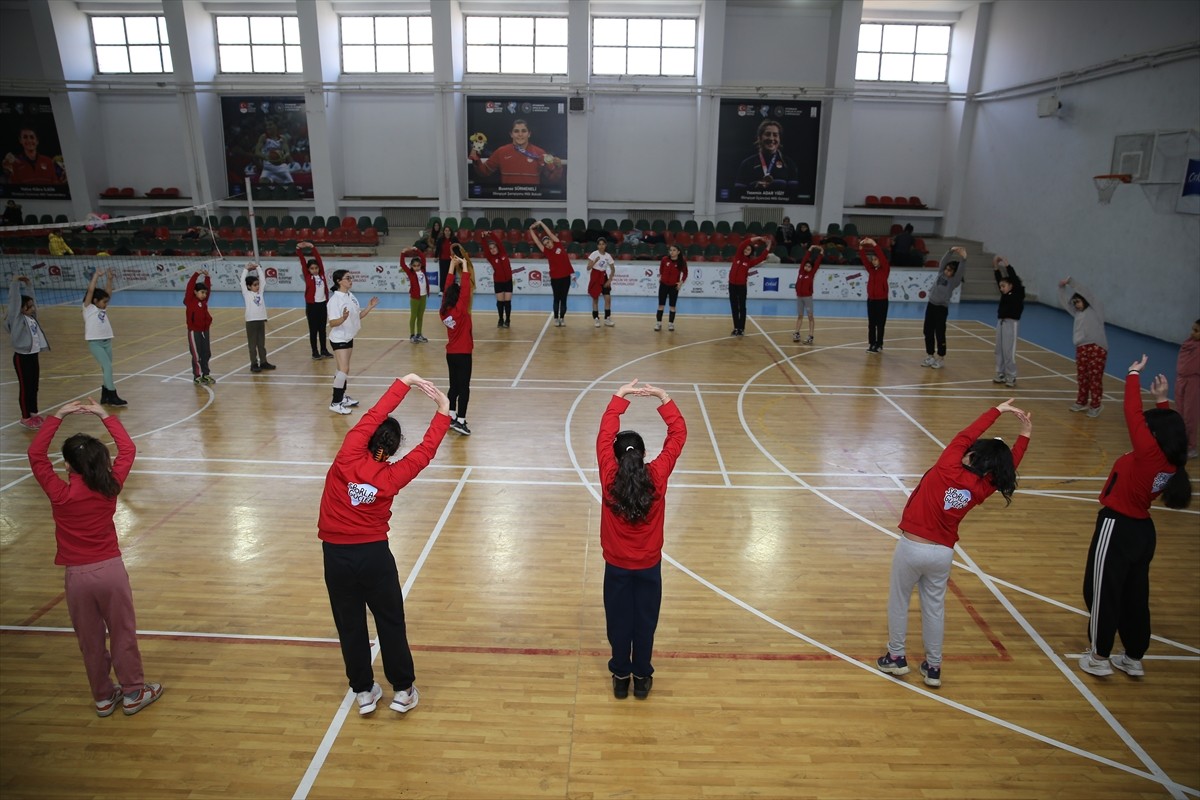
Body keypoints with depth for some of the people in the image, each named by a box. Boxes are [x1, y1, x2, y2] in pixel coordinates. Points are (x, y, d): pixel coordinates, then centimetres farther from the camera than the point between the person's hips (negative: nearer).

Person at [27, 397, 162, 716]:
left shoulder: (59, 493, -12)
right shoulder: (110, 487, -9)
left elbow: (35, 454, 0)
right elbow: (128, 449, 4)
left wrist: (58, 416, 0)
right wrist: (104, 415, 6)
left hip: (77, 576, 0)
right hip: (110, 569, 0)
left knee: (90, 641, 15)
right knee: (123, 635, 13)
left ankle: (103, 697, 28)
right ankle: (133, 693, 24)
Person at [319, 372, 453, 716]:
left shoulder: (347, 460, -16)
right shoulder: (391, 476, -11)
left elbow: (373, 416, -12)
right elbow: (425, 451, -2)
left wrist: (404, 383, -8)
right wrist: (443, 411, 3)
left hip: (336, 556, 0)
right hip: (375, 555, 0)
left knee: (351, 626, 14)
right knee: (391, 624, 12)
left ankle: (364, 691, 26)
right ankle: (403, 691, 21)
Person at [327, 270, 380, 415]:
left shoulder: (351, 296, 4)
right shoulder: (335, 299, -20)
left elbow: (358, 315, 13)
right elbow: (332, 323, -24)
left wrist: (369, 307, 1)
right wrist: (343, 318, -42)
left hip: (349, 338, 8)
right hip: (338, 339, -8)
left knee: (344, 369, 15)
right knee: (343, 370, -12)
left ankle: (342, 396, 27)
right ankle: (335, 403, -5)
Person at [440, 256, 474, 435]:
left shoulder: (443, 310, -1)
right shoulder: (460, 310, -18)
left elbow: (449, 288, 6)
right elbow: (466, 287, -19)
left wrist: (453, 266, 8)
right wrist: (464, 266, -12)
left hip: (450, 353, 7)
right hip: (463, 353, -7)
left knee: (454, 386, 15)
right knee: (464, 387, -4)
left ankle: (451, 418, 20)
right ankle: (460, 421, -7)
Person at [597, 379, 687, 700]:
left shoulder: (609, 478, -20)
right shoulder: (657, 476, -20)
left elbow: (605, 434, -11)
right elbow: (678, 435, -12)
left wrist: (620, 396, -9)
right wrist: (664, 398, -10)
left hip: (616, 566, 0)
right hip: (649, 566, 0)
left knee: (619, 622, 16)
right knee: (645, 622, 16)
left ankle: (621, 677, 30)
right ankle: (642, 678, 30)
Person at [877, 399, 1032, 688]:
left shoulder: (947, 469, -16)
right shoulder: (981, 489, -5)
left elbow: (965, 436, -7)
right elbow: (1007, 470, 12)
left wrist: (997, 411, 1)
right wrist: (1025, 435, 15)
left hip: (911, 547, -3)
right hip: (943, 554, 3)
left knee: (899, 601, 13)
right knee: (935, 607, 17)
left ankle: (896, 658, 24)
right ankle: (933, 667, 26)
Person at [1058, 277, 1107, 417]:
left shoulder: (1096, 310, 3)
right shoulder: (1077, 313, 20)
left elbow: (1086, 292, -6)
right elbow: (1064, 301, 26)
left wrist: (1070, 282, -3)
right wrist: (1061, 287, 16)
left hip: (1097, 348, -7)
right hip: (1081, 349, 7)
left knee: (1095, 378, -4)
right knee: (1082, 377, 12)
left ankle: (1095, 406, 0)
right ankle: (1082, 402, 24)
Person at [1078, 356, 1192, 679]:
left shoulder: (1150, 454, -23)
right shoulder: (1171, 461, -3)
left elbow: (1133, 415, -18)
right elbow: (1169, 426, 18)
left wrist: (1134, 374, -7)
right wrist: (1161, 400, 18)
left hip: (1118, 528, -8)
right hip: (1141, 529, 8)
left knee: (1102, 592, 6)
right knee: (1135, 596, 17)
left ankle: (1099, 657, 17)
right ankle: (1134, 659, 29)